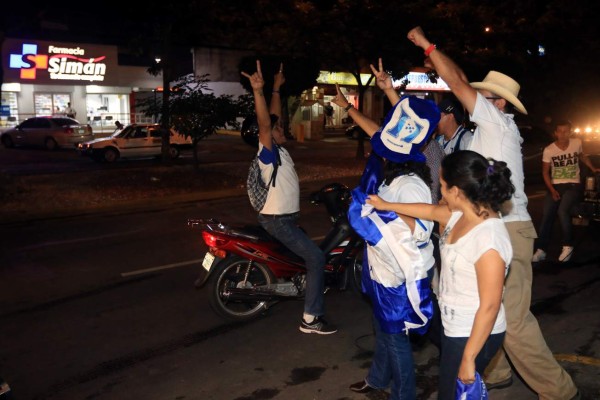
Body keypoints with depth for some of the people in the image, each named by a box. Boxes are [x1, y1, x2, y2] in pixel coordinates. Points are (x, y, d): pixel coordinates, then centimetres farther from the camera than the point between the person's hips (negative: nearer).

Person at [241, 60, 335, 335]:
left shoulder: (279, 149, 9)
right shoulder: (267, 151, -16)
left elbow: (275, 117, 19)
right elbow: (264, 122, -32)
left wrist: (276, 89, 20)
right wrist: (257, 90, -43)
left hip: (286, 217, 10)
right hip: (277, 220, -10)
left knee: (309, 252, 27)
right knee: (316, 258, -14)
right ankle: (311, 319, -12)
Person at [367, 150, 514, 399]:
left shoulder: (489, 239, -30)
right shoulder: (463, 213, -4)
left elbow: (490, 306, -27)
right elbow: (431, 211, 17)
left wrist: (468, 358, -21)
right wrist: (386, 205, 28)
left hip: (475, 335, -9)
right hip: (454, 328, 9)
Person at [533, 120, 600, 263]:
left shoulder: (577, 143, -1)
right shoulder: (548, 150, -5)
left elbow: (583, 157, 22)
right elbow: (545, 172, 1)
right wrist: (552, 190, -8)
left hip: (573, 185, -1)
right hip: (555, 186, 1)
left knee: (562, 211, -26)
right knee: (546, 215, -9)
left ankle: (567, 246, -10)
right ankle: (541, 250, 0)